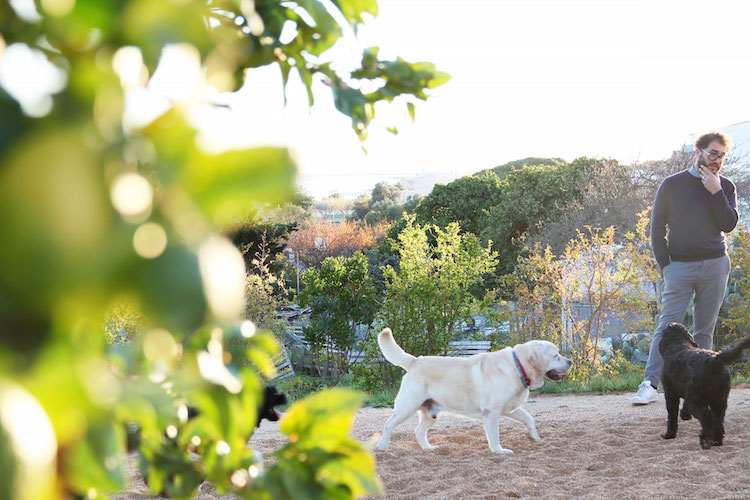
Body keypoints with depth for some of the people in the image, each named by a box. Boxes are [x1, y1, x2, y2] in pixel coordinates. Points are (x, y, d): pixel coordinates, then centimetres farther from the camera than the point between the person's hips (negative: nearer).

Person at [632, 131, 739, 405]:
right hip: (680, 266, -2)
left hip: (715, 266, 2)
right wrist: (664, 263, -2)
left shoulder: (725, 187, 8)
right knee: (668, 327, -9)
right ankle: (650, 385, -12)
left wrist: (715, 192, -12)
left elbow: (729, 225, -5)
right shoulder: (672, 184, 2)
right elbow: (657, 227, 5)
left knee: (705, 329, 5)